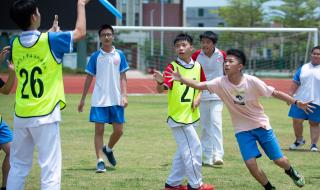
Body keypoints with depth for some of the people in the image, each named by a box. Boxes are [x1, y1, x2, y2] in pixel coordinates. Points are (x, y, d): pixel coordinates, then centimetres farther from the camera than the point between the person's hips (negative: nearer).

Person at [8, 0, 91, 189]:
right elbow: (80, 32, 3)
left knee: (18, 167, 13)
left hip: (21, 116, 5)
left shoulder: (14, 45, 2)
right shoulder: (50, 40, -11)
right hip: (45, 116, -5)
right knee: (50, 170, -5)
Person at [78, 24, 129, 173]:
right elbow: (89, 78, 6)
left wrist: (124, 95, -7)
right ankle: (100, 161, 1)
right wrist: (82, 99, 6)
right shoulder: (95, 56, 2)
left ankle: (108, 149, 32)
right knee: (99, 130, -3)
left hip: (116, 100, 1)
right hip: (99, 100, -1)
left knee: (118, 130, 4)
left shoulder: (119, 55, 4)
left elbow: (123, 77, 5)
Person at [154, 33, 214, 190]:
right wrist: (160, 82, -45)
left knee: (184, 151, 14)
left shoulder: (197, 66, 3)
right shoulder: (172, 67, -14)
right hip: (178, 116, -7)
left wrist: (198, 97, -1)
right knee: (194, 148, -6)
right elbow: (160, 89, -23)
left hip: (191, 116, 7)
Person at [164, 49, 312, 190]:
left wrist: (296, 103, -15)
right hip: (242, 129, 1)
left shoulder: (252, 82, -21)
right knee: (251, 164, -11)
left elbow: (275, 93, -13)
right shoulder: (221, 83, -16)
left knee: (279, 160, 5)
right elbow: (199, 85, -24)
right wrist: (181, 79, -39)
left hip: (261, 125, -1)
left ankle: (291, 171, 42)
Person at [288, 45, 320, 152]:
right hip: (300, 100, 3)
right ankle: (299, 140, 22)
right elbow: (295, 83, 15)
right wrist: (290, 95, 8)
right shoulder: (304, 68, 13)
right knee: (296, 120, 1)